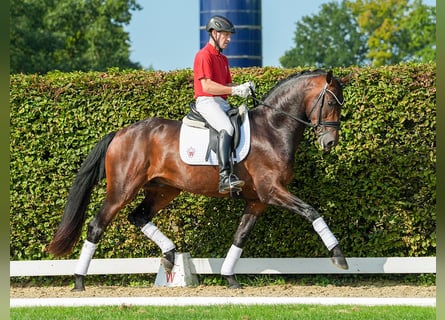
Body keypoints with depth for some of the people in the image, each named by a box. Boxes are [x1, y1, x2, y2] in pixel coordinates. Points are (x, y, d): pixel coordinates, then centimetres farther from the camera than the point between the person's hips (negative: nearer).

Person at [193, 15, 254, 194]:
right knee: (226, 129, -33)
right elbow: (207, 86, -18)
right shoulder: (204, 56, -8)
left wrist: (242, 88, -2)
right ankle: (225, 177, -44)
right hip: (207, 102, -10)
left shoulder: (223, 59, 22)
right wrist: (234, 90, -20)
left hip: (223, 103, 10)